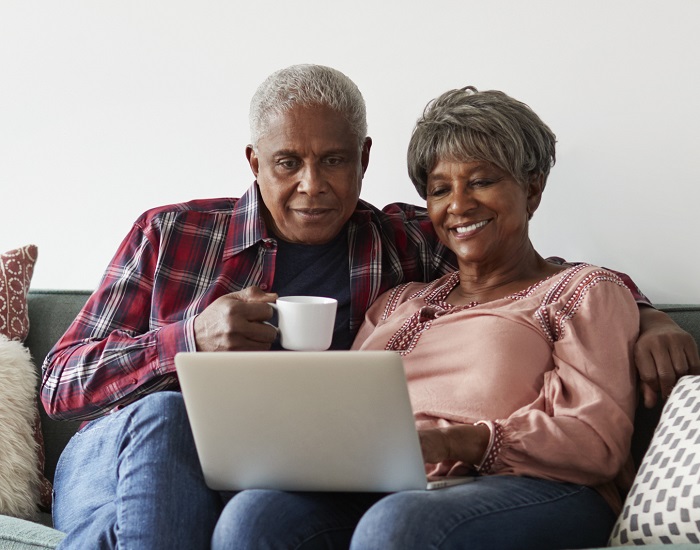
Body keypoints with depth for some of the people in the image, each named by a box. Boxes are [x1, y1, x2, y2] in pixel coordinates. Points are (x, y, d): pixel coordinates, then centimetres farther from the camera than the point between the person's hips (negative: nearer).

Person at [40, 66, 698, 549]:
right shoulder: (170, 234, 11)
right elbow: (60, 382, 7)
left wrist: (646, 317, -4)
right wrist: (193, 338, -9)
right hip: (114, 458, 1)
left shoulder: (399, 244, 12)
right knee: (161, 415, -35)